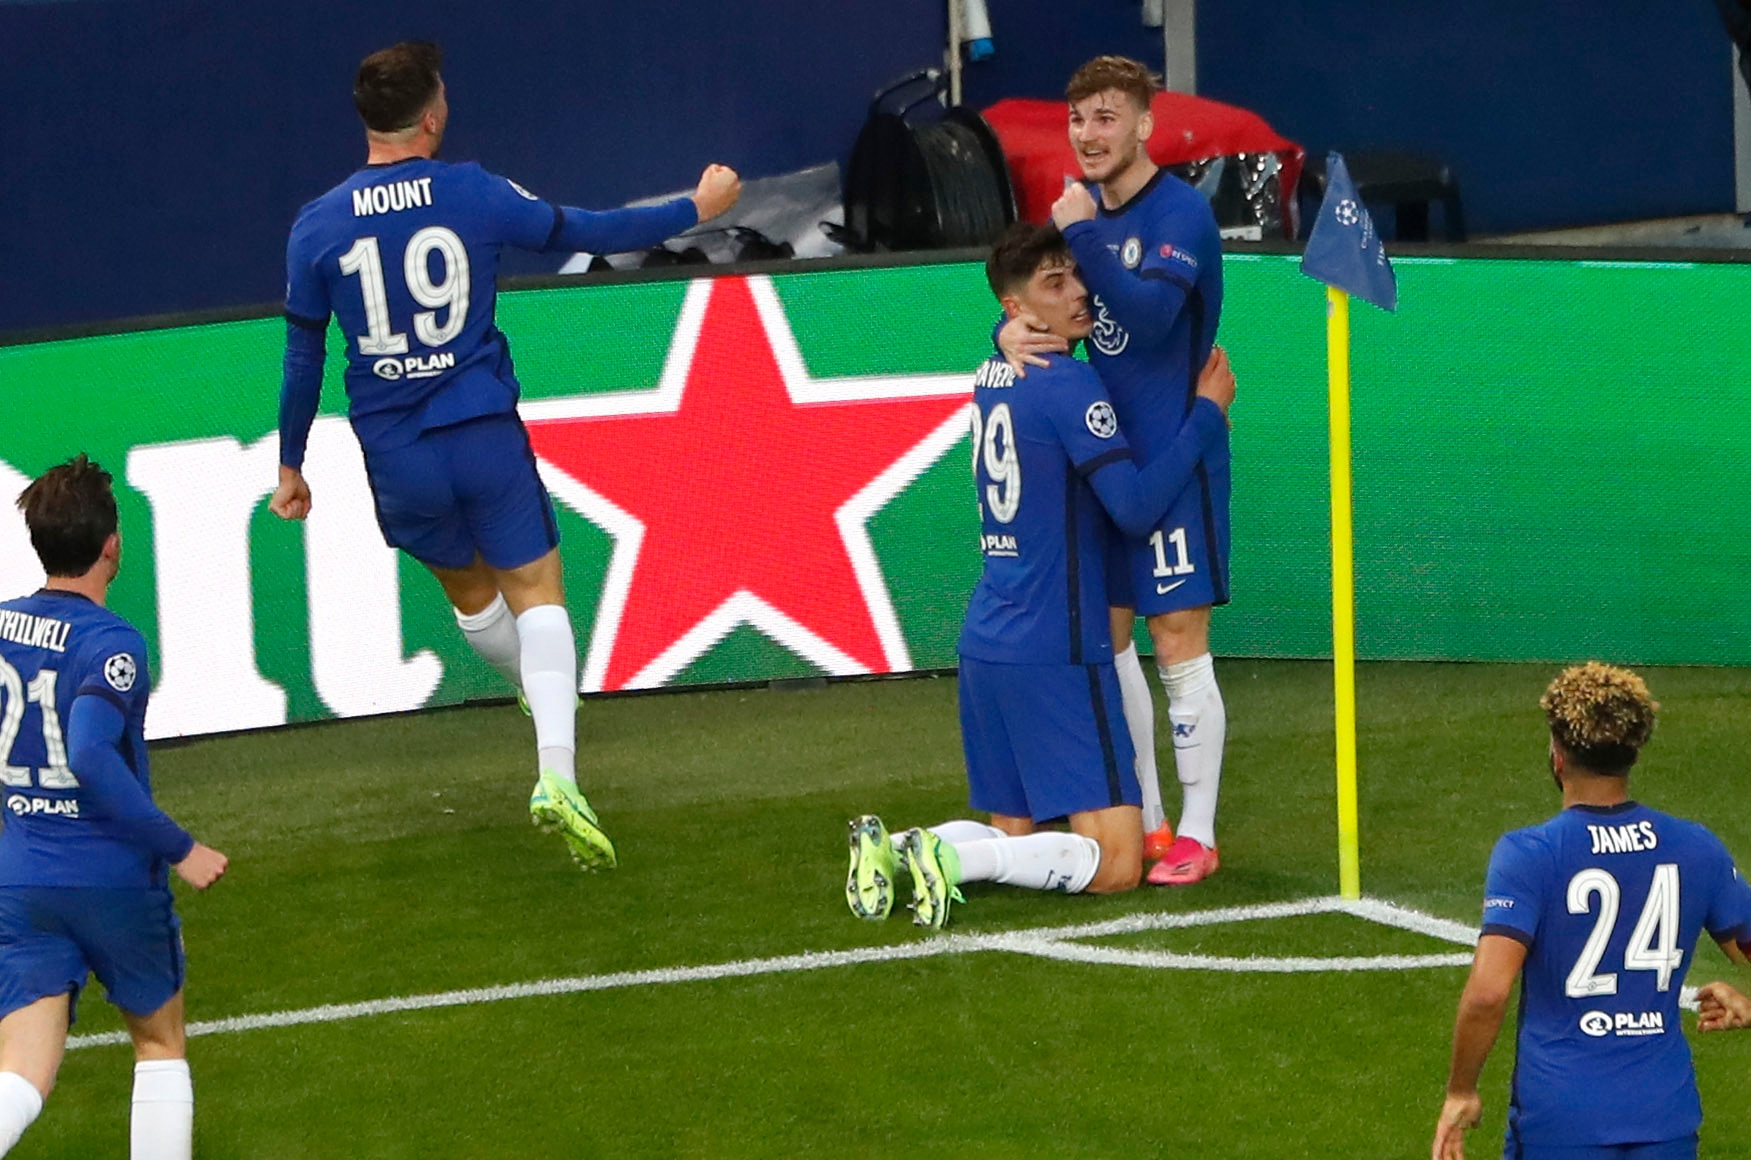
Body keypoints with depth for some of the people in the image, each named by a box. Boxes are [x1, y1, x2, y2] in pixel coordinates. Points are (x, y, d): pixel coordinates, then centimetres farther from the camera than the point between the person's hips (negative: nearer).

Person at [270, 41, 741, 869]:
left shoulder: (316, 227, -4)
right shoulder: (473, 195, -7)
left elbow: (302, 358, 3)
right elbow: (587, 234, 4)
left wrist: (290, 466, 15)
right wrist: (695, 210, 19)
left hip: (397, 459, 2)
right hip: (484, 438, -2)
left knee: (469, 592, 24)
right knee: (536, 592, 2)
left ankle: (545, 699, 46)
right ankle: (556, 772, -16)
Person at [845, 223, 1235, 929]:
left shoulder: (991, 378, 12)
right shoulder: (1066, 384, -13)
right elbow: (1136, 507, -17)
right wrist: (1207, 413, -8)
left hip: (984, 648, 8)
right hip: (1055, 654, -8)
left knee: (1013, 834, 19)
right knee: (1116, 863, -7)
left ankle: (890, 848, -5)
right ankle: (951, 859, -22)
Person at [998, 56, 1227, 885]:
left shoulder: (1180, 212, -14)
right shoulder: (1086, 211, 9)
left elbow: (1148, 313, -27)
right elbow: (1045, 302, 11)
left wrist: (1081, 233, -25)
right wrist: (1013, 331, -11)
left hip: (1172, 458, -8)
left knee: (1178, 645, -4)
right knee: (1107, 638, 12)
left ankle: (1196, 838, 3)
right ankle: (1147, 822, 24)